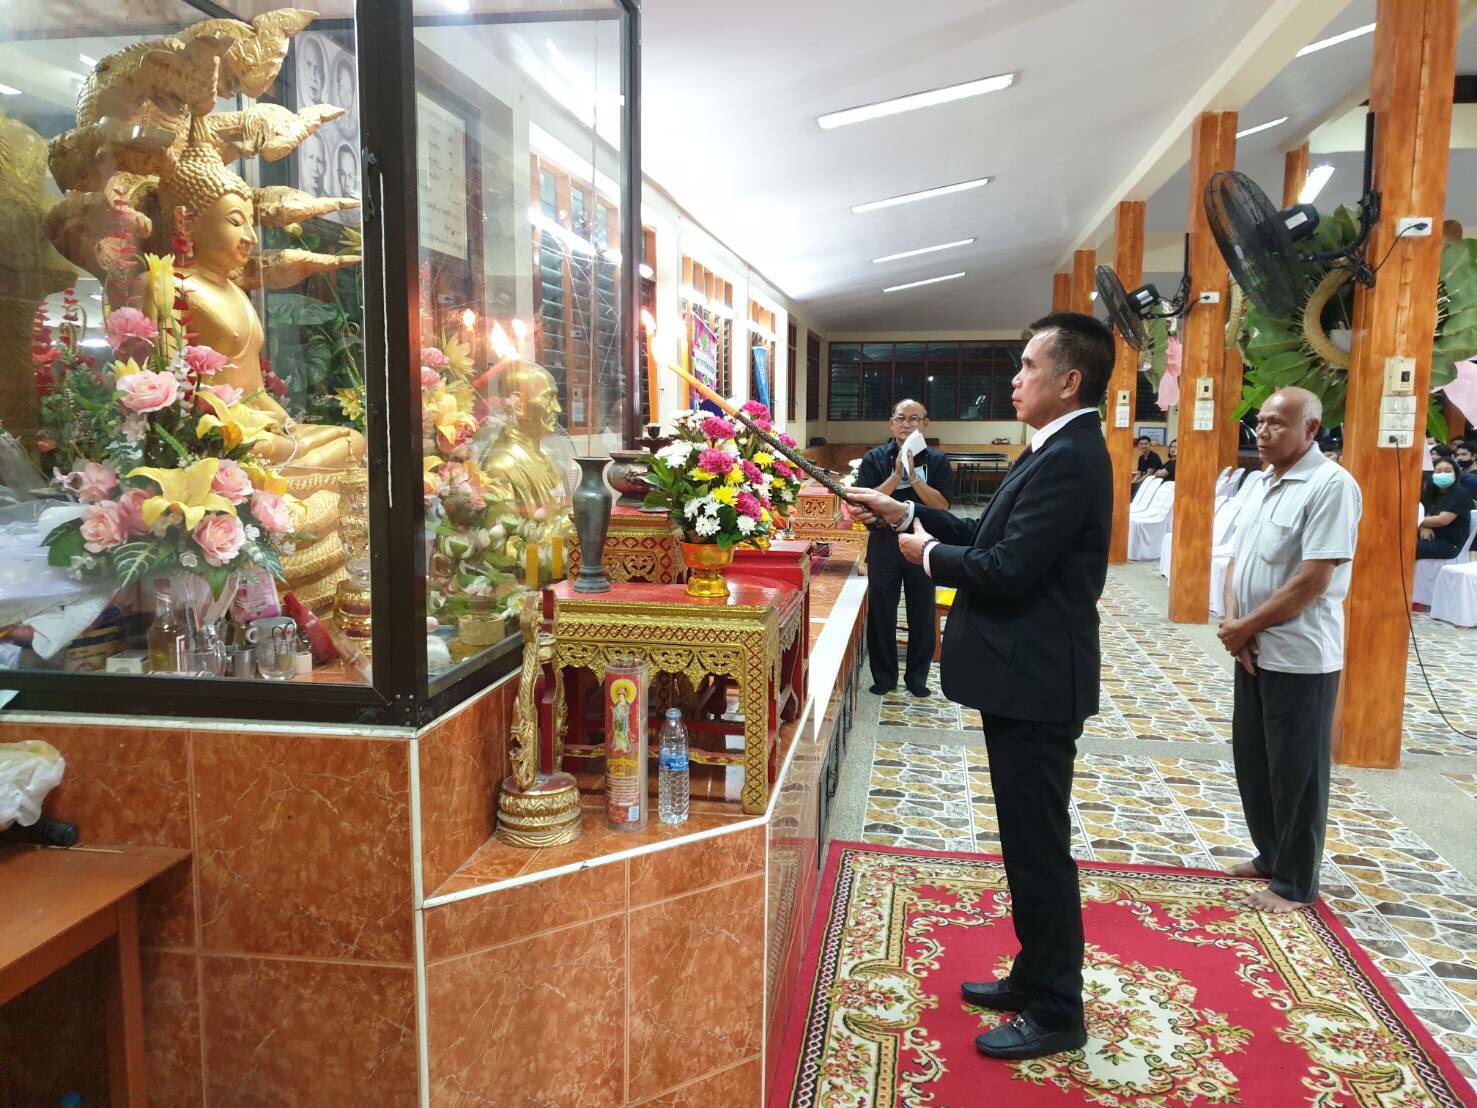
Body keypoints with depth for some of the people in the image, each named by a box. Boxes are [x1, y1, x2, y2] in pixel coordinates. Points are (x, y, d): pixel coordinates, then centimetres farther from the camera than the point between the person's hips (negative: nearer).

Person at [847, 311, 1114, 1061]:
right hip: (1025, 678, 10)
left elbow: (1008, 570, -26)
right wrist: (907, 515, 9)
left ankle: (1055, 1013, 18)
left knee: (1039, 847, 2)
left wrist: (929, 555, -10)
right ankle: (1035, 977, 35)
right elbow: (993, 539, 14)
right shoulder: (1056, 452, 13)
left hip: (1035, 684, -10)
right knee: (1030, 841, 19)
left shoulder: (1068, 458, -20)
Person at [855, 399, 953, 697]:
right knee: (881, 614, 7)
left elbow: (941, 505, -10)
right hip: (884, 544, 0)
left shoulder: (937, 461, 1)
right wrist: (896, 475, -18)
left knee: (922, 614, 10)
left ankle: (917, 677, 24)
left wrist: (913, 477, -18)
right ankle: (884, 677, 21)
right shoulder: (875, 458, -1)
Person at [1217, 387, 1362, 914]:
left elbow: (1313, 580, -20)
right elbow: (1236, 561, 11)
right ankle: (1271, 855, 34)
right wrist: (1233, 624, -5)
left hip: (1300, 655, -8)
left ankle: (1295, 883, 17)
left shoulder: (1331, 485, -16)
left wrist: (1246, 627, -13)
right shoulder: (1263, 486, 11)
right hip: (1253, 651, 8)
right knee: (1251, 757, 17)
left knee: (1295, 770, 3)